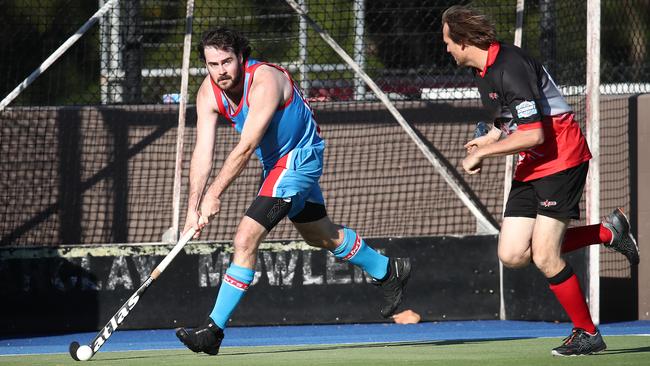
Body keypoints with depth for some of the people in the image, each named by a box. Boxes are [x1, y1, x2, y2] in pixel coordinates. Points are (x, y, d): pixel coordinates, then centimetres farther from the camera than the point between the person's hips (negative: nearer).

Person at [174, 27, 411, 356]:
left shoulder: (265, 82, -31)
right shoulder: (209, 92, -10)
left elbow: (245, 148, -34)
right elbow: (203, 152, -15)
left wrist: (214, 194, -35)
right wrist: (193, 207, -24)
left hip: (298, 159, -9)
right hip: (274, 162, 9)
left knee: (245, 239, -19)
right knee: (320, 235, 26)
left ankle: (213, 331, -16)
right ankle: (388, 272, 48)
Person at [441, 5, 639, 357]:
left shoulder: (511, 68, -22)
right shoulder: (483, 72, 9)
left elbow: (532, 134, -27)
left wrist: (482, 153, -18)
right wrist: (490, 138, 12)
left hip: (562, 159, -10)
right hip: (531, 167, 10)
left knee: (544, 257, -13)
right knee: (512, 255, -1)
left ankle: (587, 333, 3)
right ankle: (607, 233, 12)